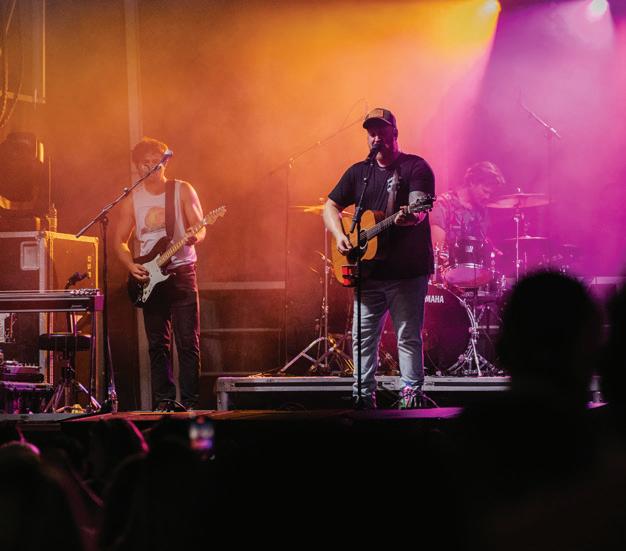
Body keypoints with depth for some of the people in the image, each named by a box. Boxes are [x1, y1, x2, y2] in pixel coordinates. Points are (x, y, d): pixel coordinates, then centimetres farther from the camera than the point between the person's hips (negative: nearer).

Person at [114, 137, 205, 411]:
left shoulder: (183, 191, 2)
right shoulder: (132, 199, 8)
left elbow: (200, 229, -3)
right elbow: (120, 240, 11)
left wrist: (194, 237, -26)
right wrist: (132, 265, -6)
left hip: (181, 271, -3)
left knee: (188, 341, -7)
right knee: (157, 344, 5)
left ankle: (189, 403, -4)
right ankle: (163, 401, 10)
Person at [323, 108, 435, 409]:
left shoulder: (416, 168, -3)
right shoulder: (358, 172, 12)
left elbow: (419, 209, -18)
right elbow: (330, 207, 17)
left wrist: (409, 216, -42)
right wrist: (340, 236, -2)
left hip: (407, 271, -5)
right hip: (368, 270, 5)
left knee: (408, 336, -4)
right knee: (362, 336, 7)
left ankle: (411, 396, -1)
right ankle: (363, 397, 15)